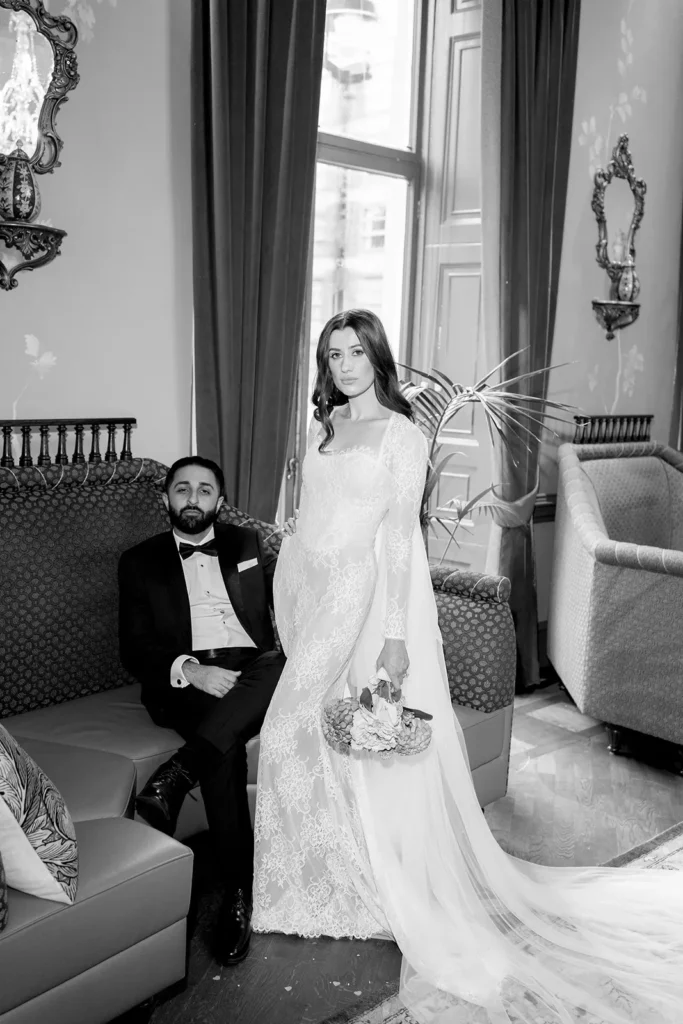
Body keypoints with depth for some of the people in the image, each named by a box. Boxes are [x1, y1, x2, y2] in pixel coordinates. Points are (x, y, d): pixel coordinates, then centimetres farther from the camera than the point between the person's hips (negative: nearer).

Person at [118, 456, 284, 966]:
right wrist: (190, 670, -13)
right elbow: (135, 650, 5)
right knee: (227, 747, -33)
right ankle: (240, 890, -24)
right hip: (183, 682, -1)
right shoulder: (140, 561, 14)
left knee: (284, 669, -34)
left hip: (256, 672, 2)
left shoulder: (248, 543, 21)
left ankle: (176, 775, -34)